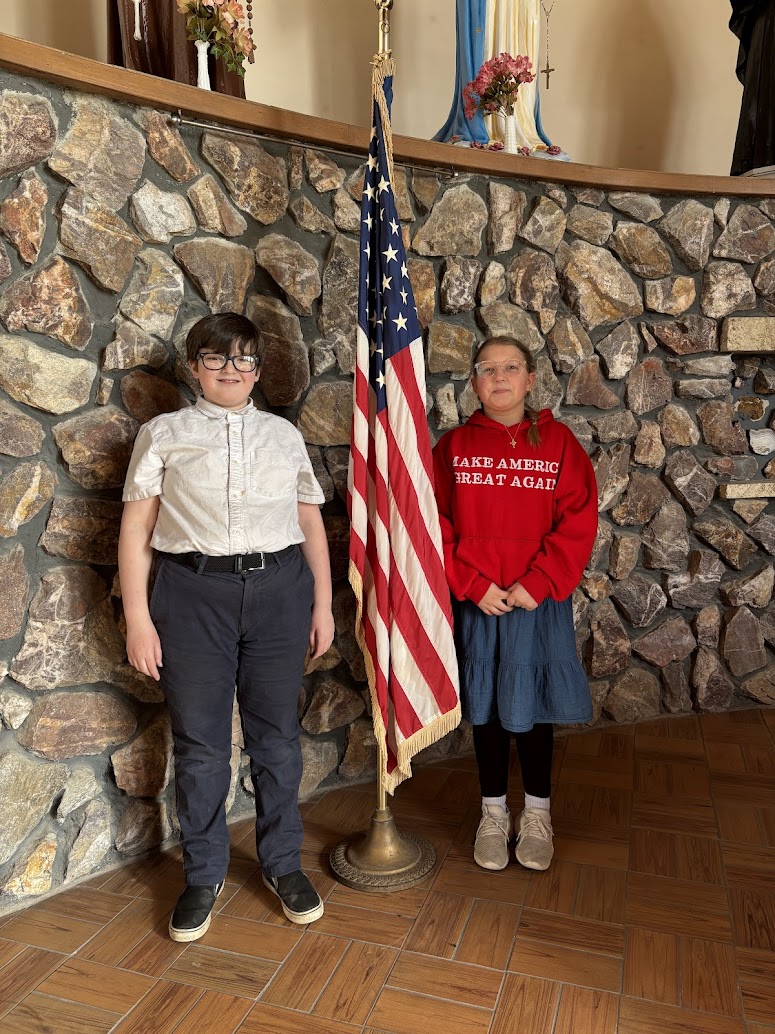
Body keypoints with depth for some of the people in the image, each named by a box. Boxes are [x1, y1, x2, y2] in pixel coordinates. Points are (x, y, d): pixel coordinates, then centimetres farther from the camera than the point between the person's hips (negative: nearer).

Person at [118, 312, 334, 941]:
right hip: (192, 589, -1)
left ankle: (283, 863, 31)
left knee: (277, 735, 11)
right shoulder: (164, 434, 5)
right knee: (199, 742, 7)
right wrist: (138, 619, -4)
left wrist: (323, 605, 8)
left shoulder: (284, 434, 11)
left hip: (278, 588, 2)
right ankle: (204, 875, 29)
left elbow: (311, 525, 12)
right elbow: (136, 530, 1)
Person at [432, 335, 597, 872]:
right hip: (475, 600, 1)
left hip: (538, 600, -1)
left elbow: (579, 521, -5)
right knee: (485, 707, 11)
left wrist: (538, 584, -13)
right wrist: (473, 585, -12)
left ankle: (537, 813, 28)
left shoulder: (557, 440, 0)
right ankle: (494, 812, 28)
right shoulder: (454, 445, 2)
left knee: (531, 706, 8)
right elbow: (437, 524, -2)